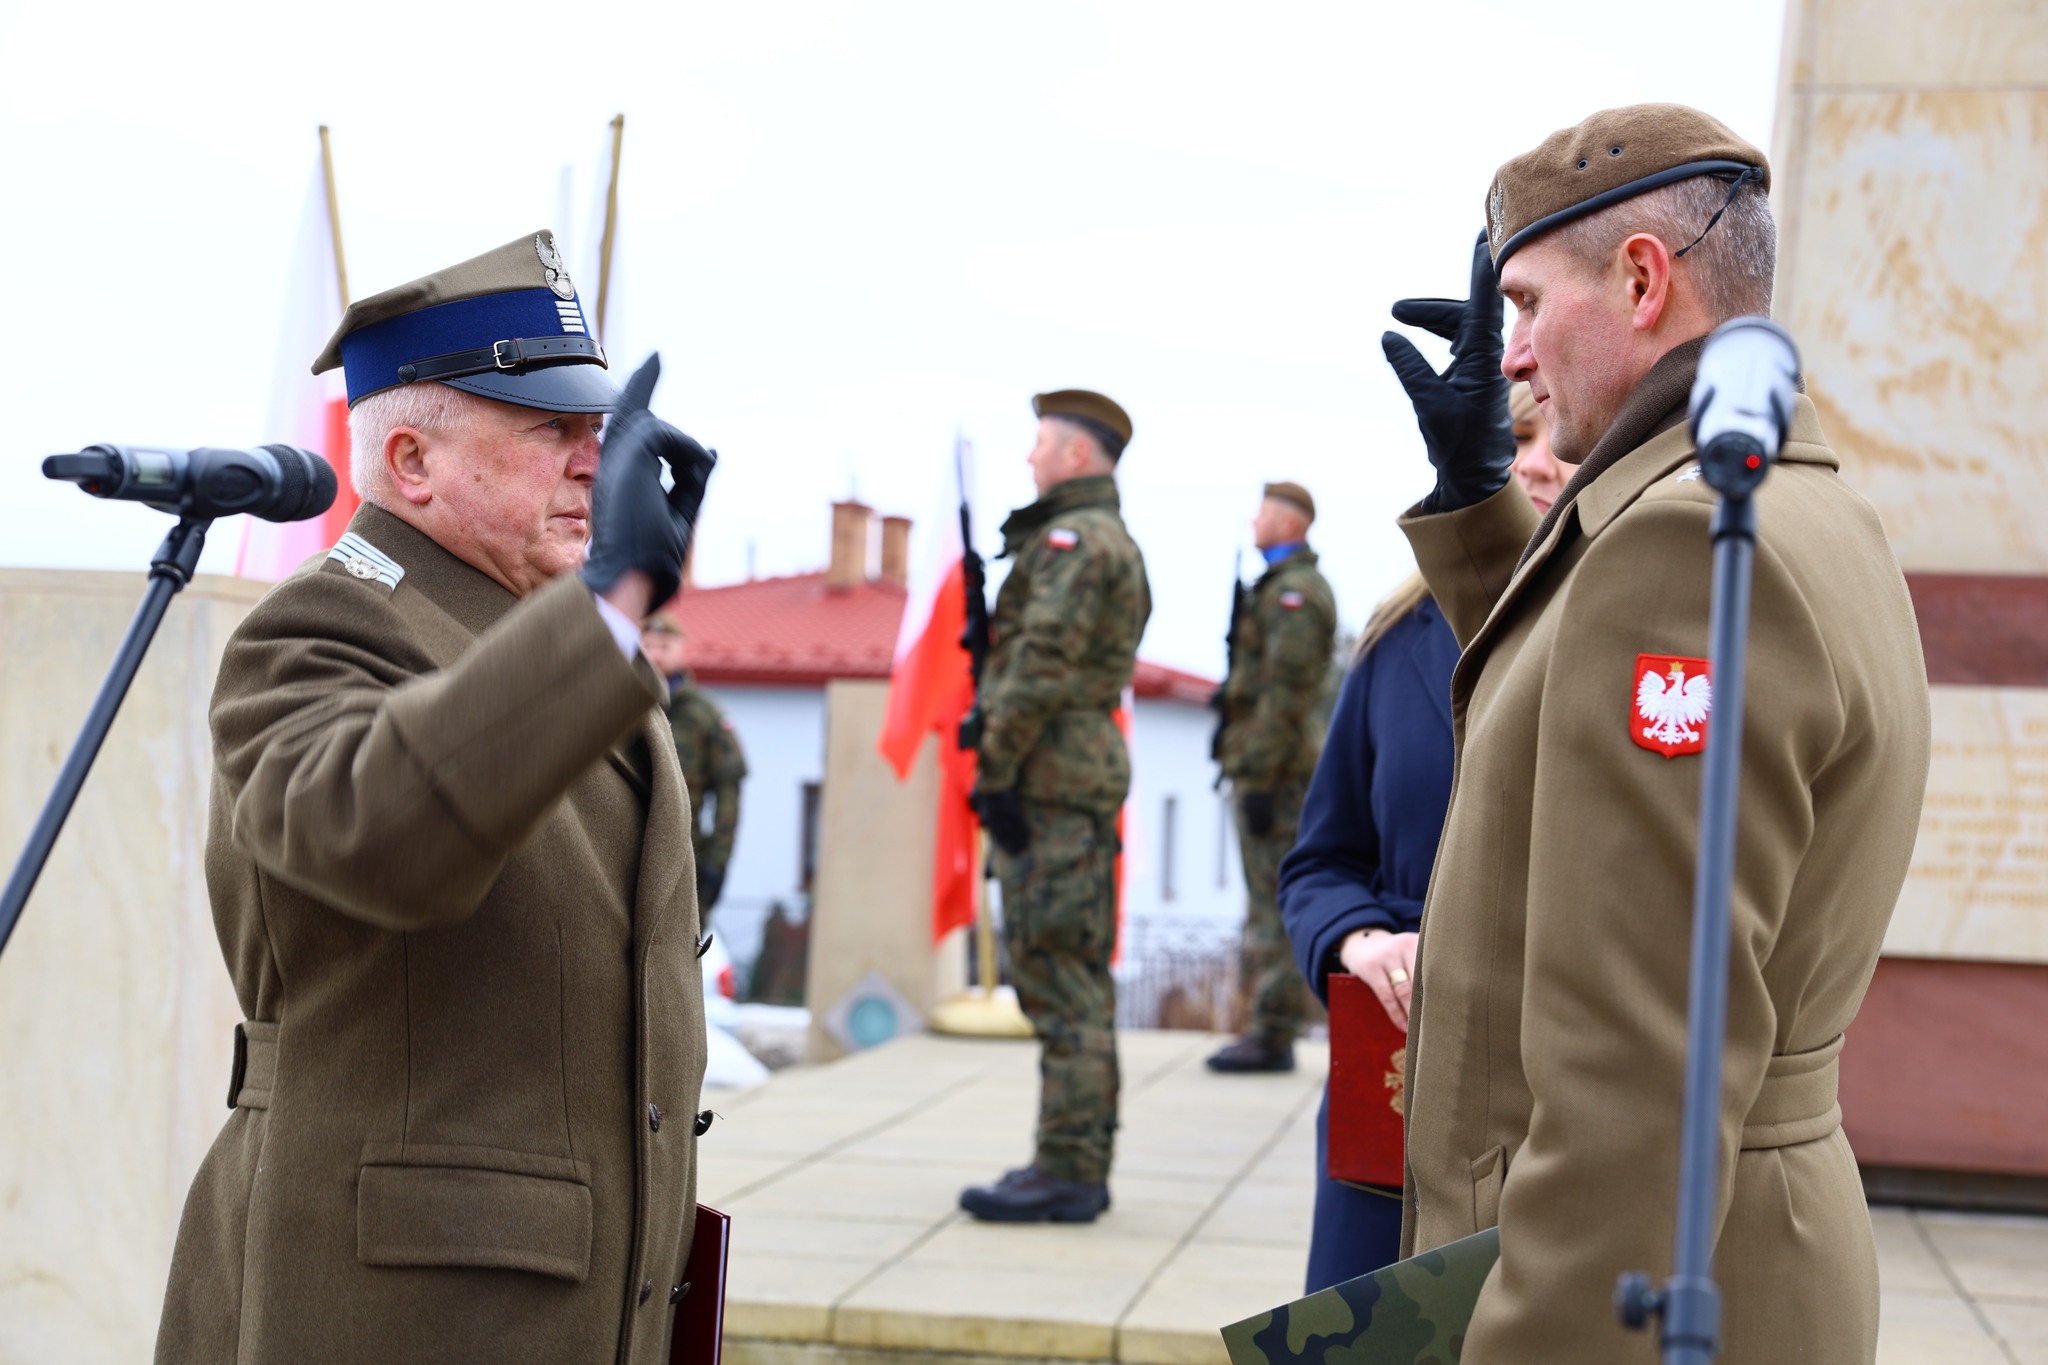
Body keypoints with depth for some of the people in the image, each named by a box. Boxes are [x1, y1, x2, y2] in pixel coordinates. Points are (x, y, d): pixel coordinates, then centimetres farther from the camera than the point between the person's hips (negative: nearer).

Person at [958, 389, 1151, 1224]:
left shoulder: (1073, 540, -11)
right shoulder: (1115, 543, 21)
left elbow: (1042, 664, -19)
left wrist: (996, 771, -17)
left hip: (1051, 779, -11)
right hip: (1088, 777, 11)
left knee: (1059, 978, -9)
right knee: (1075, 979, 12)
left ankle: (1066, 1173, -8)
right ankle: (1081, 1164, 17)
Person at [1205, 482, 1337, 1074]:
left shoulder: (1294, 592, -13)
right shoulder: (1289, 586, 20)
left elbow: (1284, 692, -20)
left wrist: (1259, 780, -22)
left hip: (1274, 768, -11)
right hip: (1280, 767, 11)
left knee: (1274, 901, -9)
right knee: (1270, 899, 11)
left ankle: (1272, 1036, -7)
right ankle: (1268, 1033, 15)